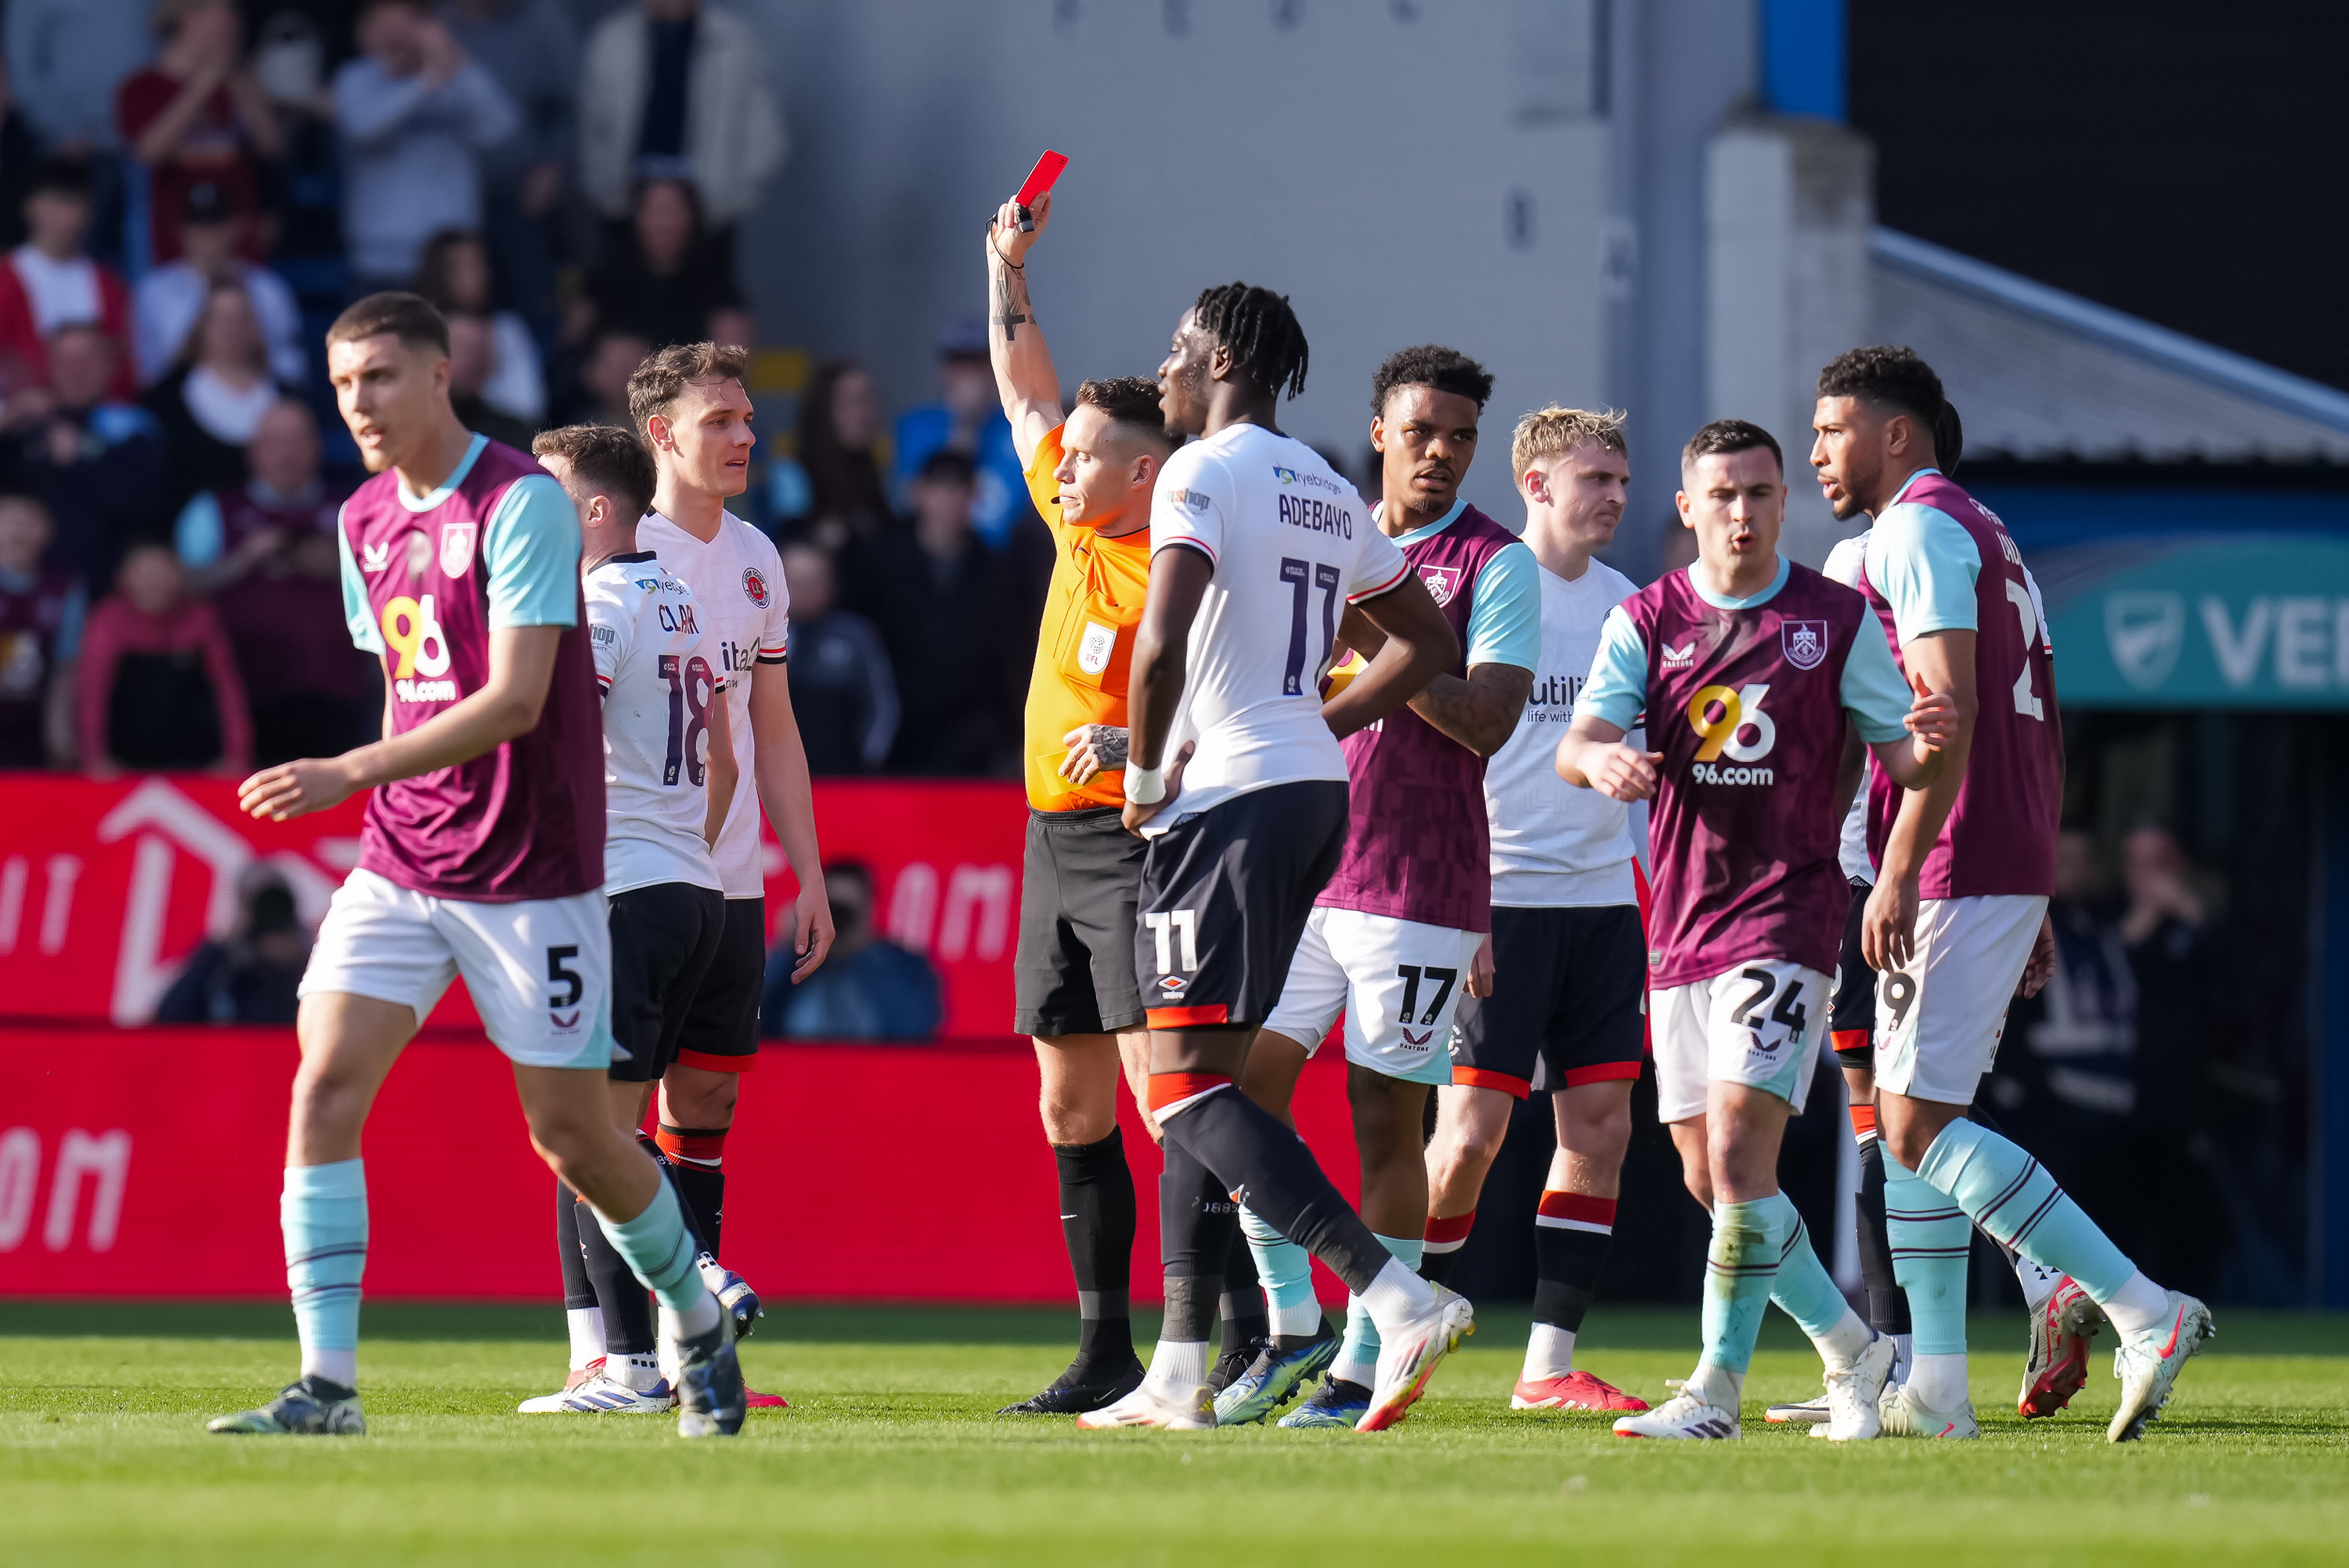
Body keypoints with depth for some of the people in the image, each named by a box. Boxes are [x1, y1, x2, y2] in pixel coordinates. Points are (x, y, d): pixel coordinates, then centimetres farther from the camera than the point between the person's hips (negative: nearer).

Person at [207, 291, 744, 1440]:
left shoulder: (522, 504, -14)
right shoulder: (365, 522, 9)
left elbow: (515, 699, -23)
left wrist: (355, 774, -29)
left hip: (529, 872, -6)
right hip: (398, 865, 6)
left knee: (572, 1134, 3)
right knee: (325, 1085, -13)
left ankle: (696, 1321, 31)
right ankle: (327, 1385, -14)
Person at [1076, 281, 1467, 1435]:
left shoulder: (1202, 473, -10)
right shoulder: (1327, 494, 17)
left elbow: (1164, 642, -23)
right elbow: (1430, 644, 24)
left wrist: (1145, 774, -9)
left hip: (1228, 794, -9)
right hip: (1314, 790, 9)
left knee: (1188, 1088, -12)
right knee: (1198, 1084, 14)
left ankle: (1398, 1298, -26)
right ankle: (1180, 1372, 13)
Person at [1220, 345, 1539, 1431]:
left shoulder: (1496, 564, -4)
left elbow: (1489, 719, -15)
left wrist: (1375, 645, -19)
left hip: (1420, 883, -5)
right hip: (1303, 865, 6)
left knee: (1386, 1118, -3)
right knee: (1244, 1083, 0)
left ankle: (1364, 1364, 4)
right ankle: (1294, 1326, 13)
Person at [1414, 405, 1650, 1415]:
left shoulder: (1624, 606, 13)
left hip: (1602, 897, 6)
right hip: (1500, 896, -6)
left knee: (1600, 1125, 1)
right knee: (1471, 1132, -8)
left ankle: (1550, 1364, 5)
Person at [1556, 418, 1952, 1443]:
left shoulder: (1837, 619, 1)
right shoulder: (1645, 621, 6)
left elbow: (1903, 758, 2)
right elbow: (1577, 742, -6)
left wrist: (1928, 742, -22)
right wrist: (1601, 757, -31)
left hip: (1786, 920, -4)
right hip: (1680, 926, 4)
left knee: (1739, 1151, -18)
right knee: (1710, 1181, 6)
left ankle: (1719, 1385, -12)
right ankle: (1853, 1350, 21)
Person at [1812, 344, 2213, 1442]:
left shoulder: (1918, 529, -8)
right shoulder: (1980, 532, 22)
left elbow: (1951, 711, -19)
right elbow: (2037, 739, 23)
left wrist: (1897, 873, -22)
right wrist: (2035, 903, 23)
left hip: (1953, 870, -10)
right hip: (2014, 866, 10)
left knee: (1919, 1127, -12)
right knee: (1905, 1120, 12)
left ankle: (2143, 1311, -18)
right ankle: (1935, 1383, 10)